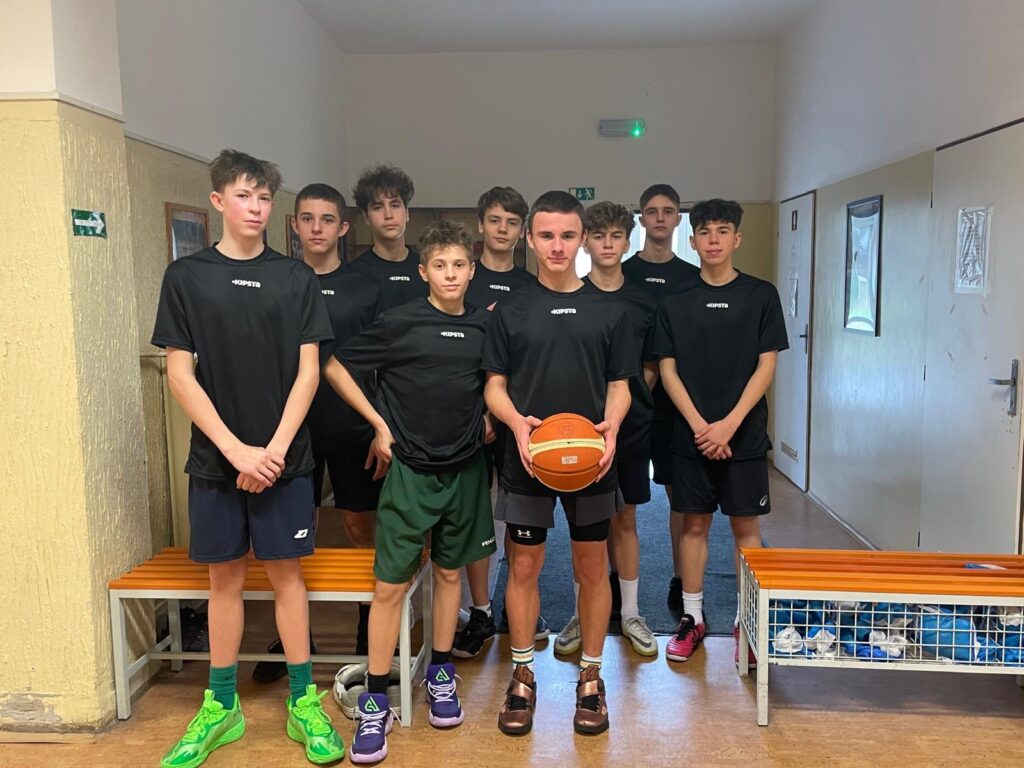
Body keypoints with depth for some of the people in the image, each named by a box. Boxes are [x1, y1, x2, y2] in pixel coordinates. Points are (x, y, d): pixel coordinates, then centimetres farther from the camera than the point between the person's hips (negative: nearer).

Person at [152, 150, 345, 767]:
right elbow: (180, 374, -3)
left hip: (284, 457, 0)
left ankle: (304, 702, 18)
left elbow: (308, 371, -1)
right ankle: (221, 706, 25)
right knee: (226, 576, 10)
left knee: (286, 573, 6)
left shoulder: (296, 278, 2)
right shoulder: (187, 276, 2)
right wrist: (237, 449, -11)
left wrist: (275, 449, -10)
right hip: (216, 457, 1)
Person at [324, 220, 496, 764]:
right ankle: (375, 702, 11)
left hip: (464, 469, 4)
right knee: (391, 584, -1)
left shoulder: (484, 325, 2)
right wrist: (378, 423, -6)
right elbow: (336, 367, -3)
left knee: (449, 572, 15)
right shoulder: (400, 322, -9)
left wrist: (486, 418, 3)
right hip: (409, 470, -3)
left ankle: (440, 674, 32)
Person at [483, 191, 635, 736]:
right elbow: (494, 385, 4)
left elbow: (619, 384, 8)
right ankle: (522, 675, 24)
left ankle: (591, 676, 25)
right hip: (526, 458, 0)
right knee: (523, 565, 7)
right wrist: (516, 421, -16)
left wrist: (610, 425, -13)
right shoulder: (510, 310, 4)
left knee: (592, 567, 9)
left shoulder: (608, 311, 6)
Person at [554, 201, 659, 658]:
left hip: (630, 426, 2)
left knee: (625, 519, 11)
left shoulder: (643, 302, 6)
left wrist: (630, 400, -1)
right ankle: (582, 614, 21)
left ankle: (629, 613, 23)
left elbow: (650, 368, 12)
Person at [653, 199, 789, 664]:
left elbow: (766, 367, -3)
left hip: (744, 435, -1)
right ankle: (692, 616, 21)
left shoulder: (761, 296, 1)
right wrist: (699, 425, -10)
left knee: (745, 526, 6)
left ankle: (746, 621, 19)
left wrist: (729, 424, -13)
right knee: (694, 523, 8)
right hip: (691, 434, 1)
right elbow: (667, 369, 1)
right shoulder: (675, 302, 4)